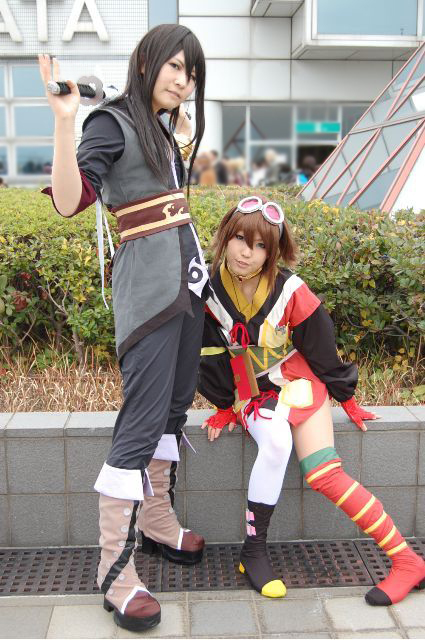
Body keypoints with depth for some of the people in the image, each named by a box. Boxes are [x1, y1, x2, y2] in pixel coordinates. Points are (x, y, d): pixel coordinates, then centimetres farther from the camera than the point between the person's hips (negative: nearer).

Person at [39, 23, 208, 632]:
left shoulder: (160, 129, 20)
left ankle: (158, 521, 29)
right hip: (148, 281, -9)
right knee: (141, 422, -9)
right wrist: (64, 120, -31)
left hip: (187, 274, 9)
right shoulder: (112, 122, -6)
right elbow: (69, 201, -22)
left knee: (174, 407, 13)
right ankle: (115, 571, 1)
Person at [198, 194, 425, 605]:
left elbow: (321, 348, -5)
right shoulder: (208, 290, -10)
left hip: (297, 383, -1)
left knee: (323, 475, -18)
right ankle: (253, 551, -18)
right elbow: (211, 355, -1)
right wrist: (223, 408, 1)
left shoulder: (290, 290, -16)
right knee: (275, 441, -33)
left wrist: (346, 399, 5)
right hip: (249, 393, 1)